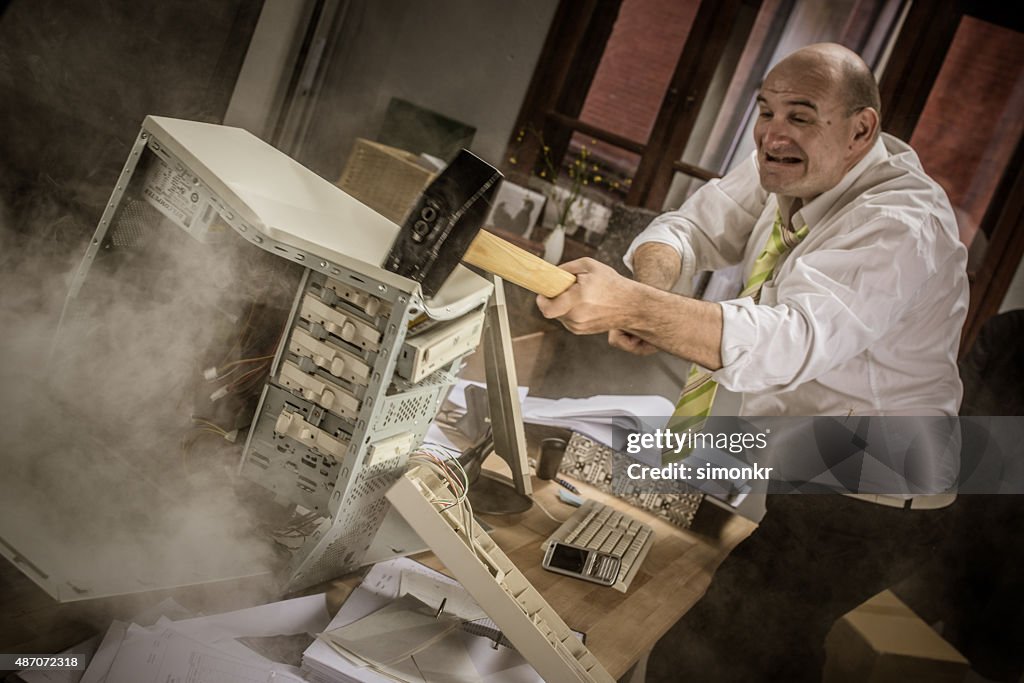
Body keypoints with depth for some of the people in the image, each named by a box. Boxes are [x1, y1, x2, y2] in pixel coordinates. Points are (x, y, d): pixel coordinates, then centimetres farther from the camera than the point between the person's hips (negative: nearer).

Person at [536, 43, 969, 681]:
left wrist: (633, 306, -56)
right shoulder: (797, 167, -2)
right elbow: (692, 225, -5)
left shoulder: (902, 229, -28)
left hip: (867, 504, -8)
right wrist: (652, 284, -29)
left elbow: (792, 342, -44)